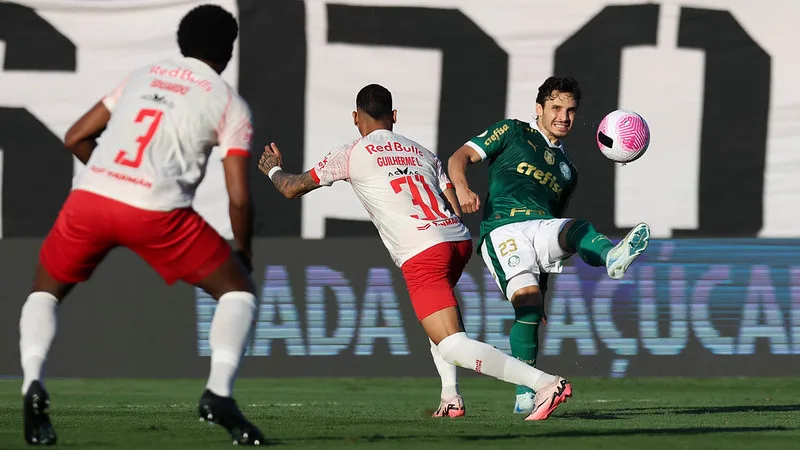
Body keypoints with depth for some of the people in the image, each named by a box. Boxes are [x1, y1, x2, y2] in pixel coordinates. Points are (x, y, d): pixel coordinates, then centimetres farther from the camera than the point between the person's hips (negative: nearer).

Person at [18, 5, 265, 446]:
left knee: (45, 291, 25)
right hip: (156, 211, -3)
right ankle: (219, 392, -6)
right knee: (238, 291, 15)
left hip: (90, 196, 3)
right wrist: (243, 254, 22)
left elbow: (76, 138, 23)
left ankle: (32, 382, -1)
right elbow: (239, 197, 6)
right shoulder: (229, 103, 12)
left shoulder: (142, 76, 24)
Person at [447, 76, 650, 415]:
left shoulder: (567, 171, 33)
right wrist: (462, 187, -14)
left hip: (543, 227, 4)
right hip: (502, 228, -4)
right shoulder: (513, 133, 18)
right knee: (528, 298, -27)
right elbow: (461, 157, 10)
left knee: (578, 229, -31)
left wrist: (546, 286, 29)